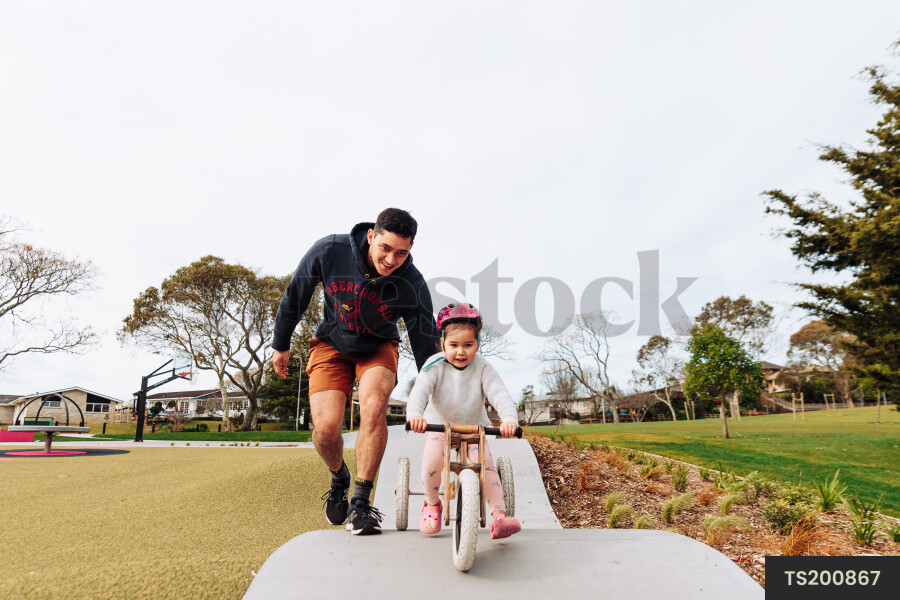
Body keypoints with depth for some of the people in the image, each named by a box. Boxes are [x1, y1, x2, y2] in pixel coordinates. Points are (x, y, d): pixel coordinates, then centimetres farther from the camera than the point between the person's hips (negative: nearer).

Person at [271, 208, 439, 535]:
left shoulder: (412, 285, -27)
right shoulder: (330, 250, -26)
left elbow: (426, 346, -19)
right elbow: (295, 294, -7)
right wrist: (281, 344, 4)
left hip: (378, 348, 0)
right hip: (332, 344, 1)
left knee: (373, 407, -29)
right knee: (325, 428, -16)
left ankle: (360, 503, -11)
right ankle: (339, 479, 21)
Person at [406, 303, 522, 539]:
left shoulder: (482, 368, -17)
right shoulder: (435, 365, -18)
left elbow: (500, 395, -29)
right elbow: (419, 391, -33)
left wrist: (509, 419, -51)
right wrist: (414, 415, -56)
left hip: (474, 427, 1)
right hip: (440, 425, -1)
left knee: (486, 464, -22)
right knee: (432, 460, -25)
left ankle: (498, 516, -19)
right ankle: (432, 505, 2)